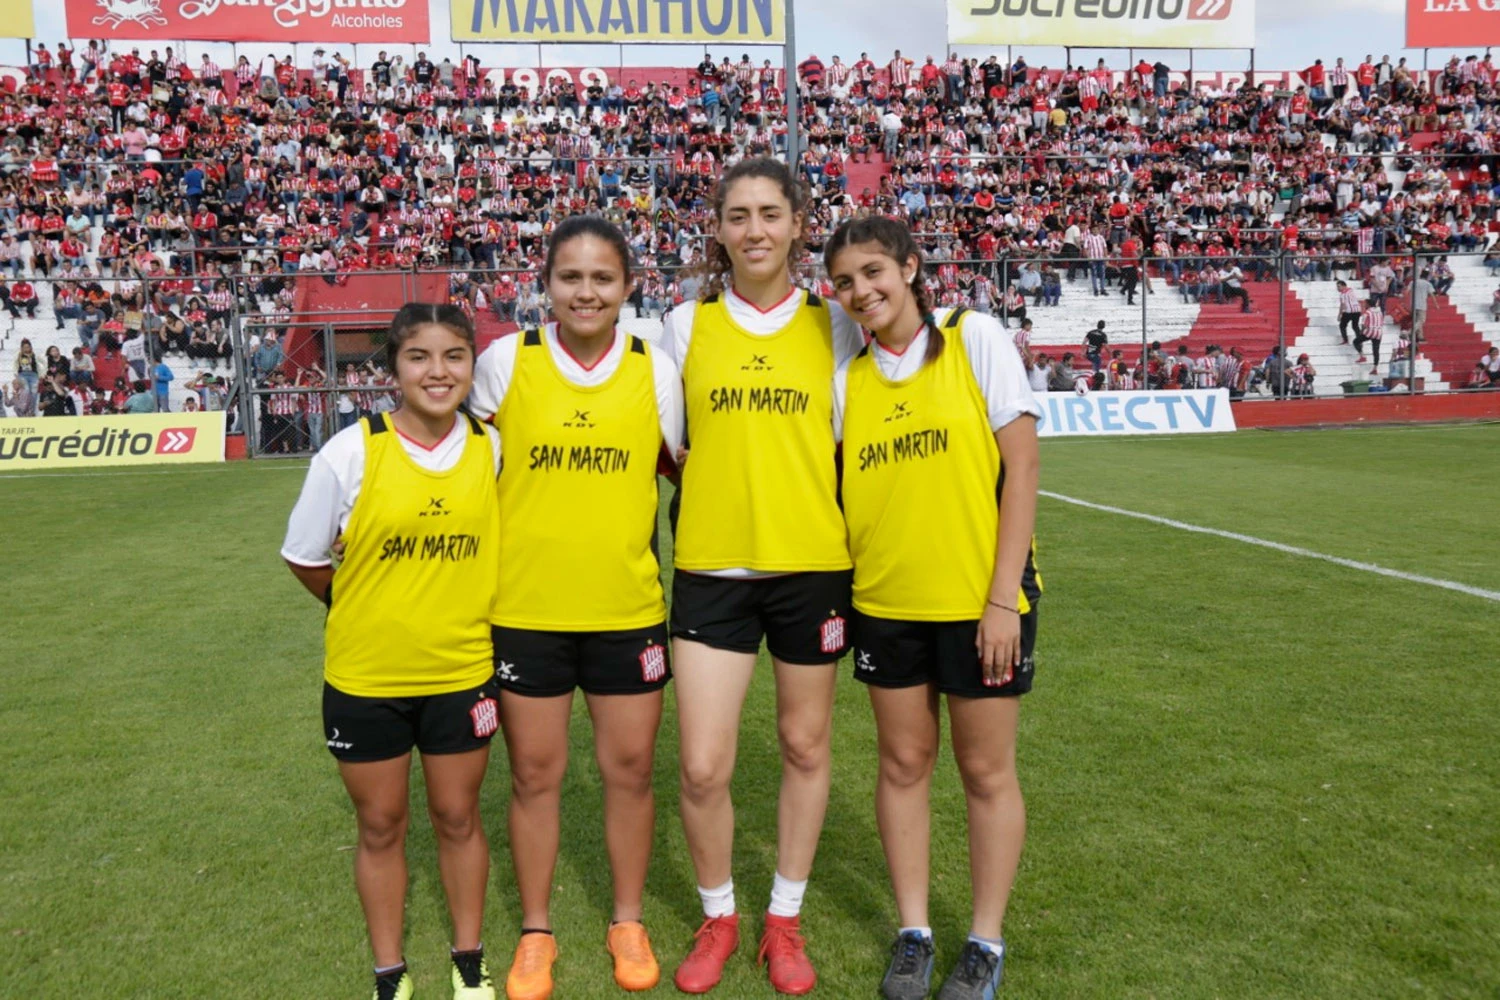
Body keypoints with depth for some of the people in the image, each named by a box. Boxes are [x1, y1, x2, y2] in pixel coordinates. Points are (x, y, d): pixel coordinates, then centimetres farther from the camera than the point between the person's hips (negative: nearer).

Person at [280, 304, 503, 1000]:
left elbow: (507, 540, 11)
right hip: (365, 678, -1)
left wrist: (458, 609, 5)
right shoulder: (351, 454, -14)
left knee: (457, 818, 14)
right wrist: (364, 614, 10)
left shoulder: (493, 449, -7)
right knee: (380, 826, 13)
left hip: (462, 671, 1)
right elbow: (304, 557, -1)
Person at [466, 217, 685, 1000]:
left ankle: (628, 922, 32)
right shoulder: (505, 361, -5)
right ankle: (535, 933, 30)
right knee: (534, 774, 10)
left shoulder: (656, 369, -2)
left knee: (630, 769, 11)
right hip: (523, 608, -1)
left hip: (629, 609, 1)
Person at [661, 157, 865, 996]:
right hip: (712, 569, 0)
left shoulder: (833, 324, 3)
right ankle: (718, 917, 26)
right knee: (702, 768, -1)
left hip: (813, 564, 0)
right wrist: (717, 489, -1)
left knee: (806, 748, 11)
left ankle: (785, 919, 32)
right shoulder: (686, 323, 3)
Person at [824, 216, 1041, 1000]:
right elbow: (841, 492, 10)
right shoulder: (848, 380, 5)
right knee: (903, 762, 12)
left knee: (986, 770, 7)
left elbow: (1020, 470, -9)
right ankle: (913, 932, 27)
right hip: (885, 602, 4)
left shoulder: (974, 339, -6)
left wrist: (1003, 597, -13)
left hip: (979, 598, -3)